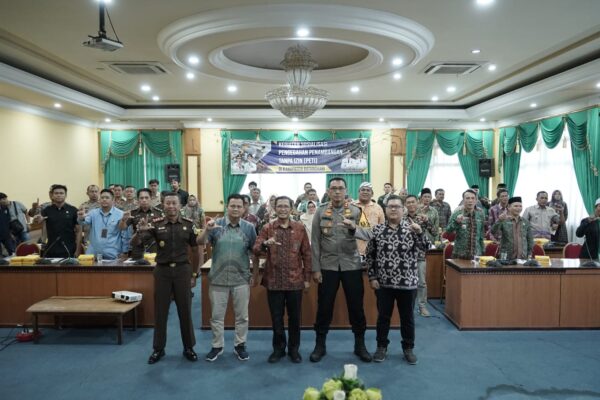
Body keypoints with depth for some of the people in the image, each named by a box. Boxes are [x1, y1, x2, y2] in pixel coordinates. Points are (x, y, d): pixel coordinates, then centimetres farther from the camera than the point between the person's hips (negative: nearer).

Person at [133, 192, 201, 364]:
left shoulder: (188, 225, -1)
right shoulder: (156, 224, -3)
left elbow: (195, 250, 6)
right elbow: (135, 242, -9)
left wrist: (195, 274, 5)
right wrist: (140, 232, -32)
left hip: (182, 269, 0)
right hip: (162, 270, 0)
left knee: (185, 310, 8)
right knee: (160, 311, 9)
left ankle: (189, 347, 23)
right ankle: (158, 349, 24)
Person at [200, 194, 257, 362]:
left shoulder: (249, 227, -1)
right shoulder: (216, 224, -3)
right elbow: (201, 243, -13)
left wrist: (255, 274, 2)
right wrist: (207, 230, -33)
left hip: (241, 279, 0)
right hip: (218, 278, 0)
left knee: (242, 316, 11)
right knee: (216, 316, 11)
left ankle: (240, 345, 28)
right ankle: (217, 346, 27)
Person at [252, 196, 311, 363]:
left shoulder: (300, 228, 1)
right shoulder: (267, 228, 0)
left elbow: (306, 254, 4)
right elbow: (256, 251, -8)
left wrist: (307, 278, 2)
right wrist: (265, 244, -29)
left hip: (295, 280, 0)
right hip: (274, 280, 0)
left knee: (295, 317, 10)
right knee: (276, 317, 10)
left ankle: (294, 348, 28)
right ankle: (278, 348, 28)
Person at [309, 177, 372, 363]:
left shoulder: (355, 211, 0)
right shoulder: (320, 212, 1)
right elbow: (315, 242, 0)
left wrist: (353, 228, -33)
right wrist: (315, 268, -4)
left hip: (352, 265, 0)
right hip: (327, 266, 0)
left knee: (356, 305, 8)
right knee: (324, 306, 7)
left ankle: (360, 345, 25)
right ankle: (320, 345, 23)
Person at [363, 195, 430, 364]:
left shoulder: (412, 228, -1)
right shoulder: (378, 230, 0)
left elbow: (426, 248, -8)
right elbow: (370, 255, 4)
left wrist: (419, 232, -24)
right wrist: (372, 277, -1)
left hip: (407, 282, 0)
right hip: (383, 283, 0)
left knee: (407, 317, 12)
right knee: (383, 316, 11)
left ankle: (408, 348, 29)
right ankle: (381, 346, 28)